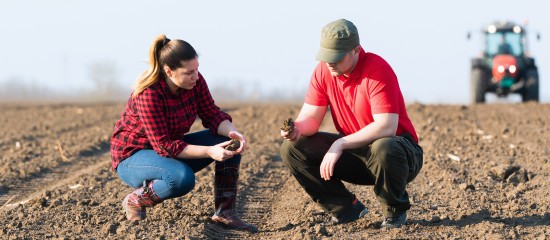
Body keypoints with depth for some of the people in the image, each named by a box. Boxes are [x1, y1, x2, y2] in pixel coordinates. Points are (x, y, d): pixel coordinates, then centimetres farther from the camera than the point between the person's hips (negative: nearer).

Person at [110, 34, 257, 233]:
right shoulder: (149, 93, -31)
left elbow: (212, 115, -6)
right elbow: (164, 146, -31)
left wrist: (233, 132, -29)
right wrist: (209, 152, -38)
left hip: (172, 147, 8)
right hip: (133, 156, -8)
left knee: (229, 142, -11)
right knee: (182, 177, -38)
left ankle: (224, 212, -7)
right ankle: (135, 200, -11)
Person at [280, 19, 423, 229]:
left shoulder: (377, 70, -23)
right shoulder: (324, 71, -4)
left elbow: (386, 127, -31)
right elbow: (311, 117, -4)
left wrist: (340, 144, -33)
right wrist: (297, 128, -29)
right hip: (353, 152, 6)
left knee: (384, 149, -43)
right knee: (292, 148, -10)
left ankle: (395, 211, -10)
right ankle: (346, 208, -1)